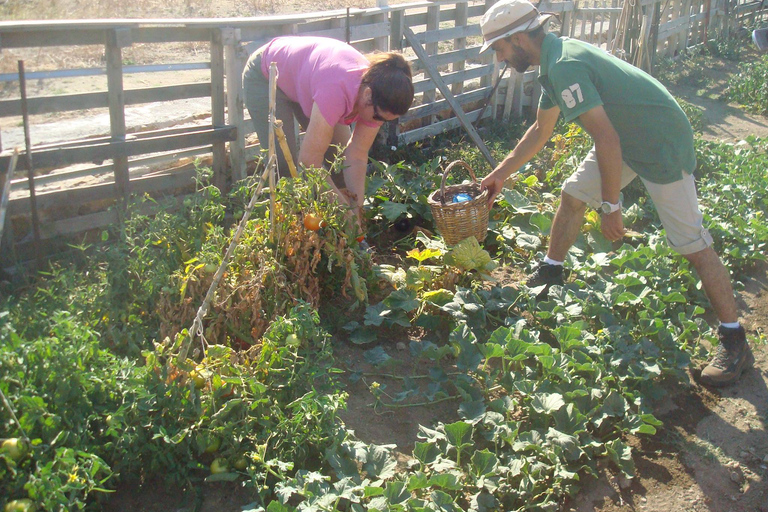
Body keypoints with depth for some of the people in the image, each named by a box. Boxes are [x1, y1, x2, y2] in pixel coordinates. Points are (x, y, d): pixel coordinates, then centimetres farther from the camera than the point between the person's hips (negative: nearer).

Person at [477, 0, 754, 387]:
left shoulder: (565, 67, -27)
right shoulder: (554, 60, 6)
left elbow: (607, 140, -29)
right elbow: (540, 130, 19)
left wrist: (610, 205, -22)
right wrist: (500, 174, 23)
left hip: (661, 144, -10)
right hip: (626, 138, 10)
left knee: (690, 242, -7)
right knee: (573, 194, 14)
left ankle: (734, 341, 1)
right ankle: (550, 273, 34)